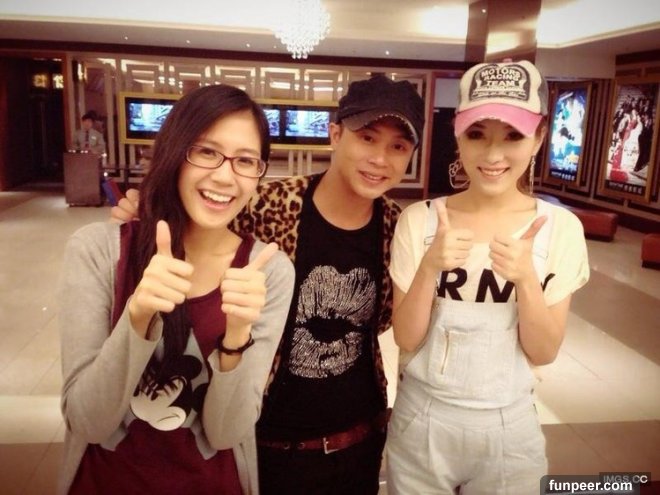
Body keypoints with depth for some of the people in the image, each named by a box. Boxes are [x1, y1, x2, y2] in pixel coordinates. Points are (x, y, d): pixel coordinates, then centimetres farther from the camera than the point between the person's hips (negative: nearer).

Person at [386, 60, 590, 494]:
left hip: (509, 429, 1)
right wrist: (429, 267, -26)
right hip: (421, 421, 0)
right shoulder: (419, 219, -11)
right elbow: (406, 340, -11)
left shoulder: (561, 227, -8)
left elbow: (544, 352, -8)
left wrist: (525, 278, -24)